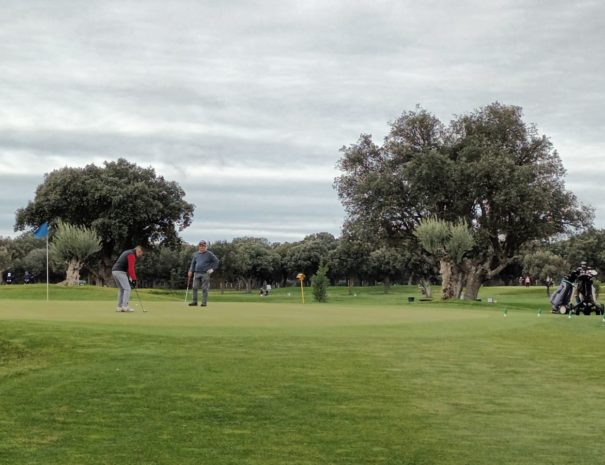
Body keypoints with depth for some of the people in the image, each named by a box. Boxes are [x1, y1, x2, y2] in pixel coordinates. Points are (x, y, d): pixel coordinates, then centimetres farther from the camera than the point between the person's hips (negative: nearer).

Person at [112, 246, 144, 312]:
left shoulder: (127, 252, 24)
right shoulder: (132, 255, -8)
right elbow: (131, 268, -13)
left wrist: (129, 278, 20)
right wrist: (134, 280, -10)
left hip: (114, 271, 10)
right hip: (120, 272, -10)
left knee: (121, 289, 15)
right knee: (127, 289, -6)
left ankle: (119, 307, 12)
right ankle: (125, 307, -10)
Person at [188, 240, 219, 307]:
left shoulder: (209, 254, 1)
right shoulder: (195, 254, 13)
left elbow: (216, 261, 4)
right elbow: (193, 263, 21)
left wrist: (212, 269, -3)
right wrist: (190, 271, 9)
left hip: (205, 274, -4)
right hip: (197, 273, 4)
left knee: (204, 289, -3)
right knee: (194, 288, -1)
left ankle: (204, 302, 2)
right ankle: (194, 301, 4)